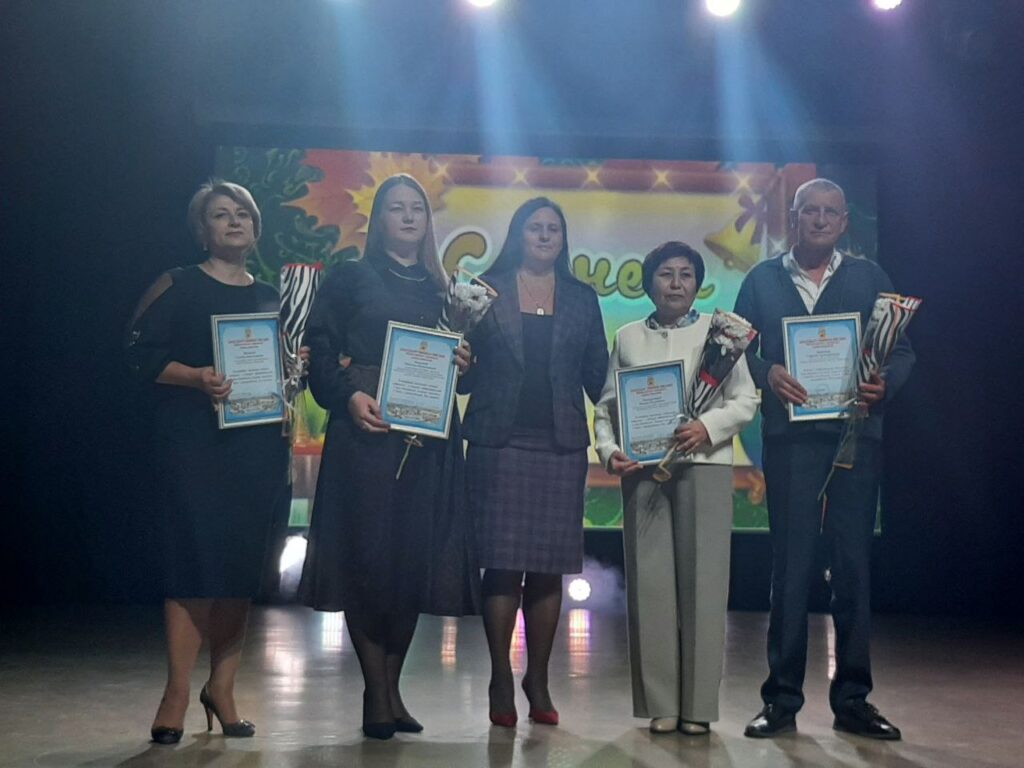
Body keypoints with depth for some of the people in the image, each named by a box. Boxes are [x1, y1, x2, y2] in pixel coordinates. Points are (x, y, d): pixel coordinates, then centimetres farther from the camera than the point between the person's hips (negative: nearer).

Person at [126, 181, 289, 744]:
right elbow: (142, 354, -5)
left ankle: (222, 689, 13)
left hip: (259, 444, 4)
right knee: (197, 561, -10)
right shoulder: (177, 287, 3)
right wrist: (196, 376, -21)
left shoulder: (272, 296, 17)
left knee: (243, 568, 4)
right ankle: (177, 693, -4)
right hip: (194, 443, -4)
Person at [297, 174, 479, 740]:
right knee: (367, 556, -5)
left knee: (418, 558, 3)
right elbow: (320, 350, 0)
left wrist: (464, 364, -3)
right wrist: (349, 395, -15)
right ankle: (376, 694, 4)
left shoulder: (441, 289, 17)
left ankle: (391, 688, 15)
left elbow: (458, 361, 20)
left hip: (429, 437, 4)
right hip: (365, 431, -4)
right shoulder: (350, 278, 7)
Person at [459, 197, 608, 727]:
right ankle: (501, 680, 6)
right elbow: (465, 370, 4)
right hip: (500, 443, -2)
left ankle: (538, 679, 15)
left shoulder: (582, 299, 14)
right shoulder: (487, 290, 7)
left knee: (549, 568, 4)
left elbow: (597, 374, 11)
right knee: (503, 564, -3)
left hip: (562, 445, 2)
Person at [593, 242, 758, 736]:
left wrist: (708, 427, -13)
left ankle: (698, 705, 4)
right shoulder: (629, 337, 14)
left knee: (701, 582, -3)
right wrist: (609, 450, -6)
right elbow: (607, 406, 11)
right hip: (642, 470, 2)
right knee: (649, 583, 0)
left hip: (704, 467, -1)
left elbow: (745, 401, 4)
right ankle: (660, 703, 7)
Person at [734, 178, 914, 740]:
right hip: (790, 435, -1)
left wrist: (885, 383, -11)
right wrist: (768, 373, -12)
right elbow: (739, 350, 8)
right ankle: (782, 698, 6)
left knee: (853, 564, 3)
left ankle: (852, 699, 12)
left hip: (857, 433, 1)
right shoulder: (763, 279, 12)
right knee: (791, 564, -1)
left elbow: (901, 351, 9)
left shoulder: (869, 278, 13)